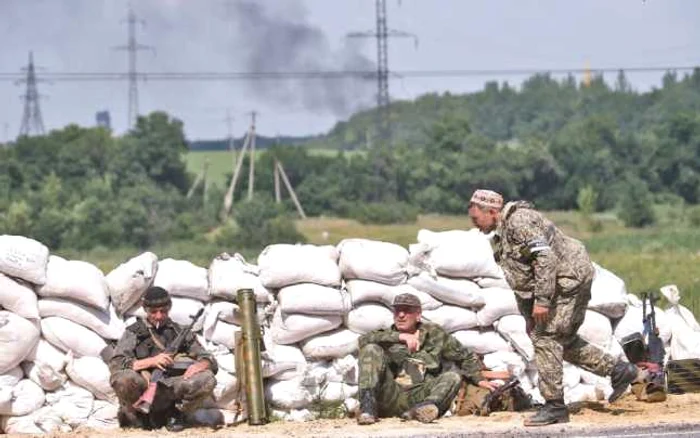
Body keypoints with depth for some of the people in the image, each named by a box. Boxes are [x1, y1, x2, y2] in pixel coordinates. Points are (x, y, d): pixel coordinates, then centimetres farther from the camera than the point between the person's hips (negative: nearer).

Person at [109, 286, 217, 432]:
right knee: (123, 377, -35)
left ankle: (174, 414, 1)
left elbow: (210, 361, 13)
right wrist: (151, 361, -19)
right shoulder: (134, 333, 9)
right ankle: (134, 416, -3)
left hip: (173, 391, 2)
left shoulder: (180, 332, 17)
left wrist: (199, 365, -12)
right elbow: (115, 365, -7)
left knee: (207, 379, -23)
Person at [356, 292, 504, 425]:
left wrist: (480, 380, 14)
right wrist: (400, 337, -12)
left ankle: (421, 409, -49)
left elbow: (464, 357, 26)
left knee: (453, 376, -19)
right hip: (390, 397, -1)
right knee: (371, 350, -14)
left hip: (419, 397, 1)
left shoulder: (434, 334, 21)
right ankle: (368, 405, -34)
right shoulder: (388, 336, 19)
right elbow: (364, 340, -3)